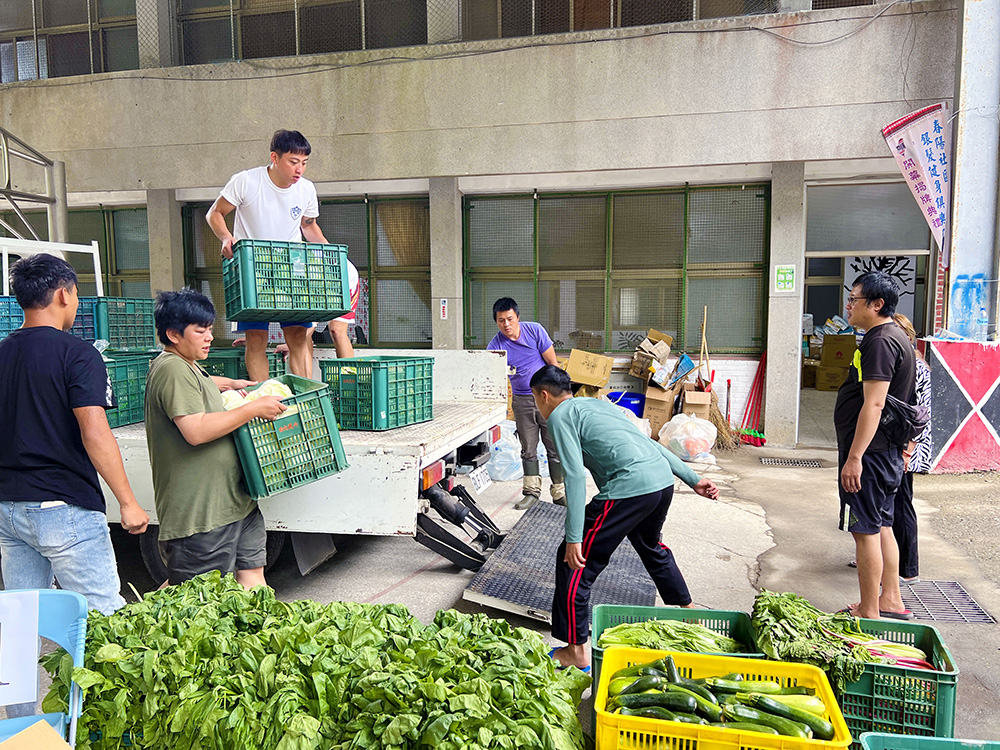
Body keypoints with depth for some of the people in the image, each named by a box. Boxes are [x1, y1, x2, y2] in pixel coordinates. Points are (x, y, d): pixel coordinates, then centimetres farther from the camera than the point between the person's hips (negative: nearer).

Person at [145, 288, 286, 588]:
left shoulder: (186, 366, 17)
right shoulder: (172, 370, -17)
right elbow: (196, 431, -27)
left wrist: (230, 384, 27)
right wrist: (253, 409, -20)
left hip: (233, 500, 10)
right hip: (198, 510, -10)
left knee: (252, 575, 11)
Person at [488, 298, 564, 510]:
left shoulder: (535, 330, -9)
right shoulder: (495, 345, -7)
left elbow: (552, 363, -3)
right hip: (521, 400, 2)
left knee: (555, 447, 0)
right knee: (528, 449, 7)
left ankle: (559, 492, 9)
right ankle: (531, 491, 19)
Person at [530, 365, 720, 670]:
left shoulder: (559, 416, 3)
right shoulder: (598, 403, 26)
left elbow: (575, 475, -10)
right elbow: (650, 443, 24)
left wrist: (573, 538, -11)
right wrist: (694, 480, 26)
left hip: (629, 487, -9)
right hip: (664, 479, 9)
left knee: (575, 561, 2)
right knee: (652, 546, 35)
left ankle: (577, 652, 8)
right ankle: (687, 611, 50)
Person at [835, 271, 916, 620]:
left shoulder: (880, 342, -18)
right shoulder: (895, 337, 16)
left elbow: (874, 403, -24)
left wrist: (854, 456, -24)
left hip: (869, 453, -11)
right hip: (887, 451, 11)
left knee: (866, 531, -3)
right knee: (882, 527, 18)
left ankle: (868, 613, 6)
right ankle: (890, 601, 28)